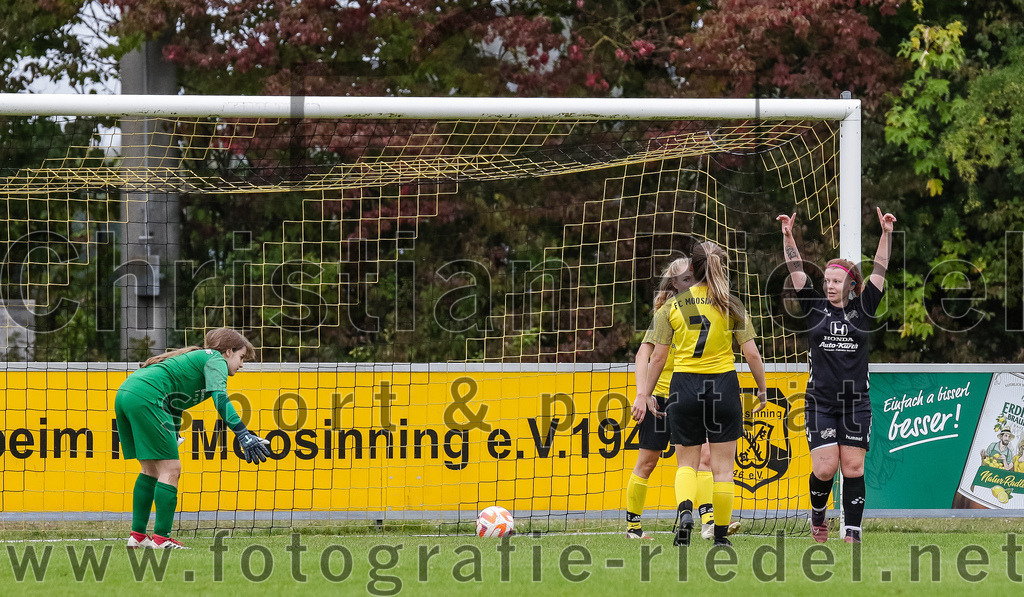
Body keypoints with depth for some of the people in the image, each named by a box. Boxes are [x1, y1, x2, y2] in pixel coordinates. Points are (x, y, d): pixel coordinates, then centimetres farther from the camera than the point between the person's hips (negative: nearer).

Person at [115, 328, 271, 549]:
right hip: (145, 398, -10)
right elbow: (220, 398, -14)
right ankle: (162, 538, -6)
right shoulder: (215, 360, 4)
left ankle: (137, 535, 20)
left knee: (152, 469, 18)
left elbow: (174, 406, 38)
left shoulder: (196, 358, 31)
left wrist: (171, 444, 43)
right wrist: (243, 435, -22)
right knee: (170, 468, -5)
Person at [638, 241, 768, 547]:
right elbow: (752, 353, -4)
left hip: (684, 385, 1)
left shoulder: (671, 307, -1)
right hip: (723, 385, -1)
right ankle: (720, 535, 9)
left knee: (687, 462, 12)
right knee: (722, 466, 8)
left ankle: (685, 508, -18)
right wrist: (762, 389, 9)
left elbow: (658, 356, -1)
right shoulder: (731, 307, -2)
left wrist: (647, 394, 8)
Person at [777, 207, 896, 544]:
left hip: (856, 403, 0)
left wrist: (886, 234, -10)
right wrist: (788, 237, -11)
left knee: (853, 468, -2)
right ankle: (817, 515, 20)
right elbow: (797, 271, -1)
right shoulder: (815, 308, 4)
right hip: (820, 402, 0)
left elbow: (879, 271, 0)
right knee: (825, 468, -7)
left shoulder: (862, 310, 4)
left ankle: (853, 533, 1)